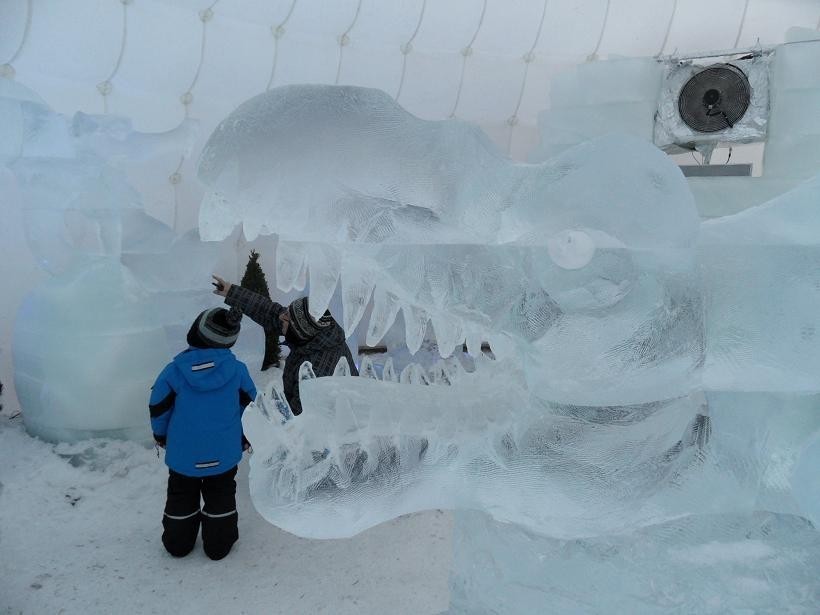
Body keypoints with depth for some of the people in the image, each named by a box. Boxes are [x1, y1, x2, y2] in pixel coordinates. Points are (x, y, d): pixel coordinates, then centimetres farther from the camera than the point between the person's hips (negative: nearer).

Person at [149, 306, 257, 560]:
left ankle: (178, 542, 37)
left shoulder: (174, 370, -15)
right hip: (224, 454, 0)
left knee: (181, 496, 23)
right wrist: (244, 439, 17)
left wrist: (161, 436, 17)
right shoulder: (237, 369, -13)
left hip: (182, 454, 0)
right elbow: (250, 406, -1)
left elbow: (158, 407, -4)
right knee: (220, 496, 21)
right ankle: (218, 544, 28)